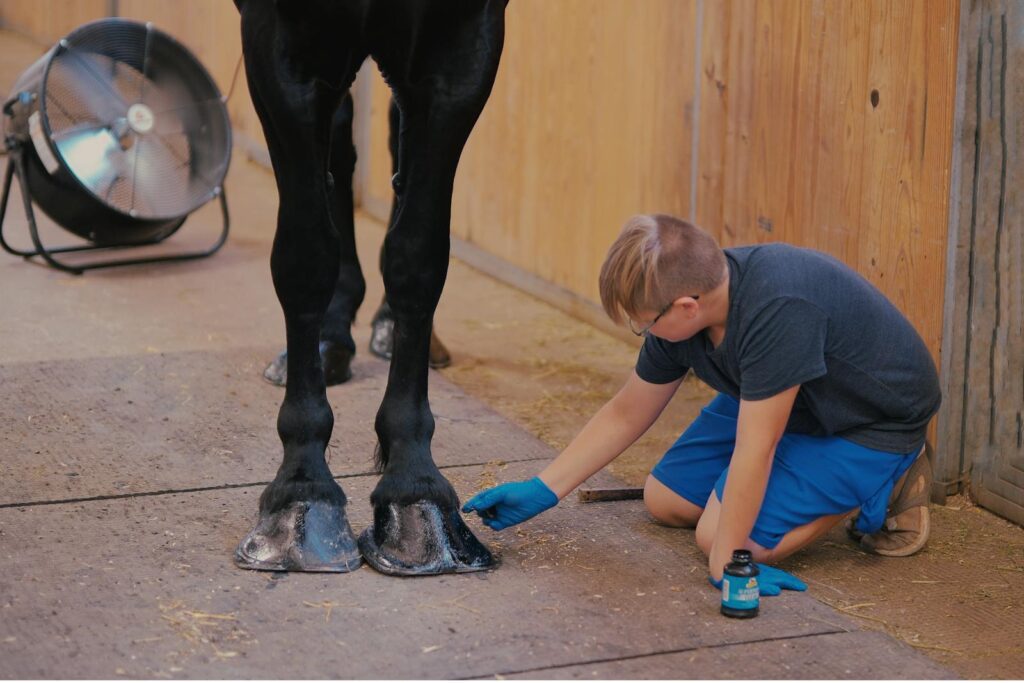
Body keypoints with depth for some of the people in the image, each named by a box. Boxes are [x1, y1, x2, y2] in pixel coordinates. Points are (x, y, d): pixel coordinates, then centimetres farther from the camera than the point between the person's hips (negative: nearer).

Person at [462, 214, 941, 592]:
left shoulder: (776, 310, -40)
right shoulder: (682, 305, -13)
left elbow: (753, 449, -35)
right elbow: (626, 414, 0)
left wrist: (725, 564, -29)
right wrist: (539, 492, -1)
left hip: (873, 419, -8)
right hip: (777, 406, 8)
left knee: (721, 533, -19)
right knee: (664, 501, 8)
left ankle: (881, 488, -3)